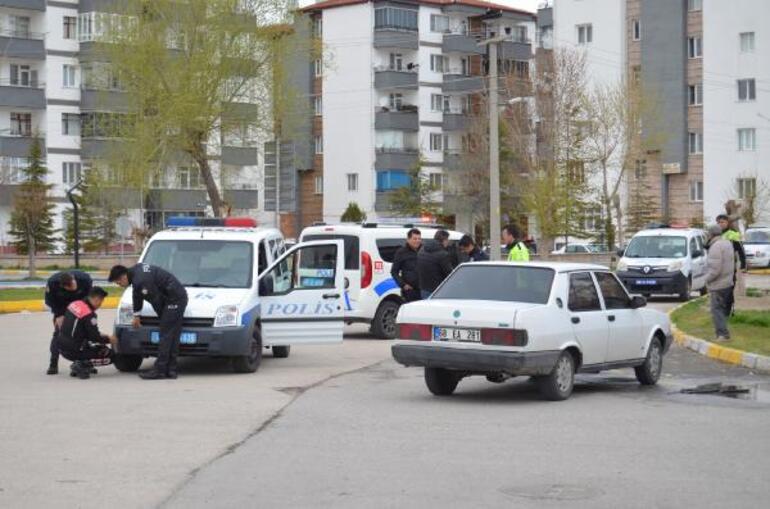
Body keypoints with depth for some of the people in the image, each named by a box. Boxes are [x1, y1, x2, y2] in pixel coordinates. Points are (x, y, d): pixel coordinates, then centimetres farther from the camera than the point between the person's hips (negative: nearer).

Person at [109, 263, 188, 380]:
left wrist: (162, 317, 2)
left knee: (166, 335, -9)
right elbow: (137, 294, 22)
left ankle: (159, 370, -8)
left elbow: (156, 301, -16)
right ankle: (170, 370, 9)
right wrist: (136, 315, 28)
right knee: (173, 336, 8)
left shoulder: (141, 281, -24)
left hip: (174, 300, -10)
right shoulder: (136, 270, 8)